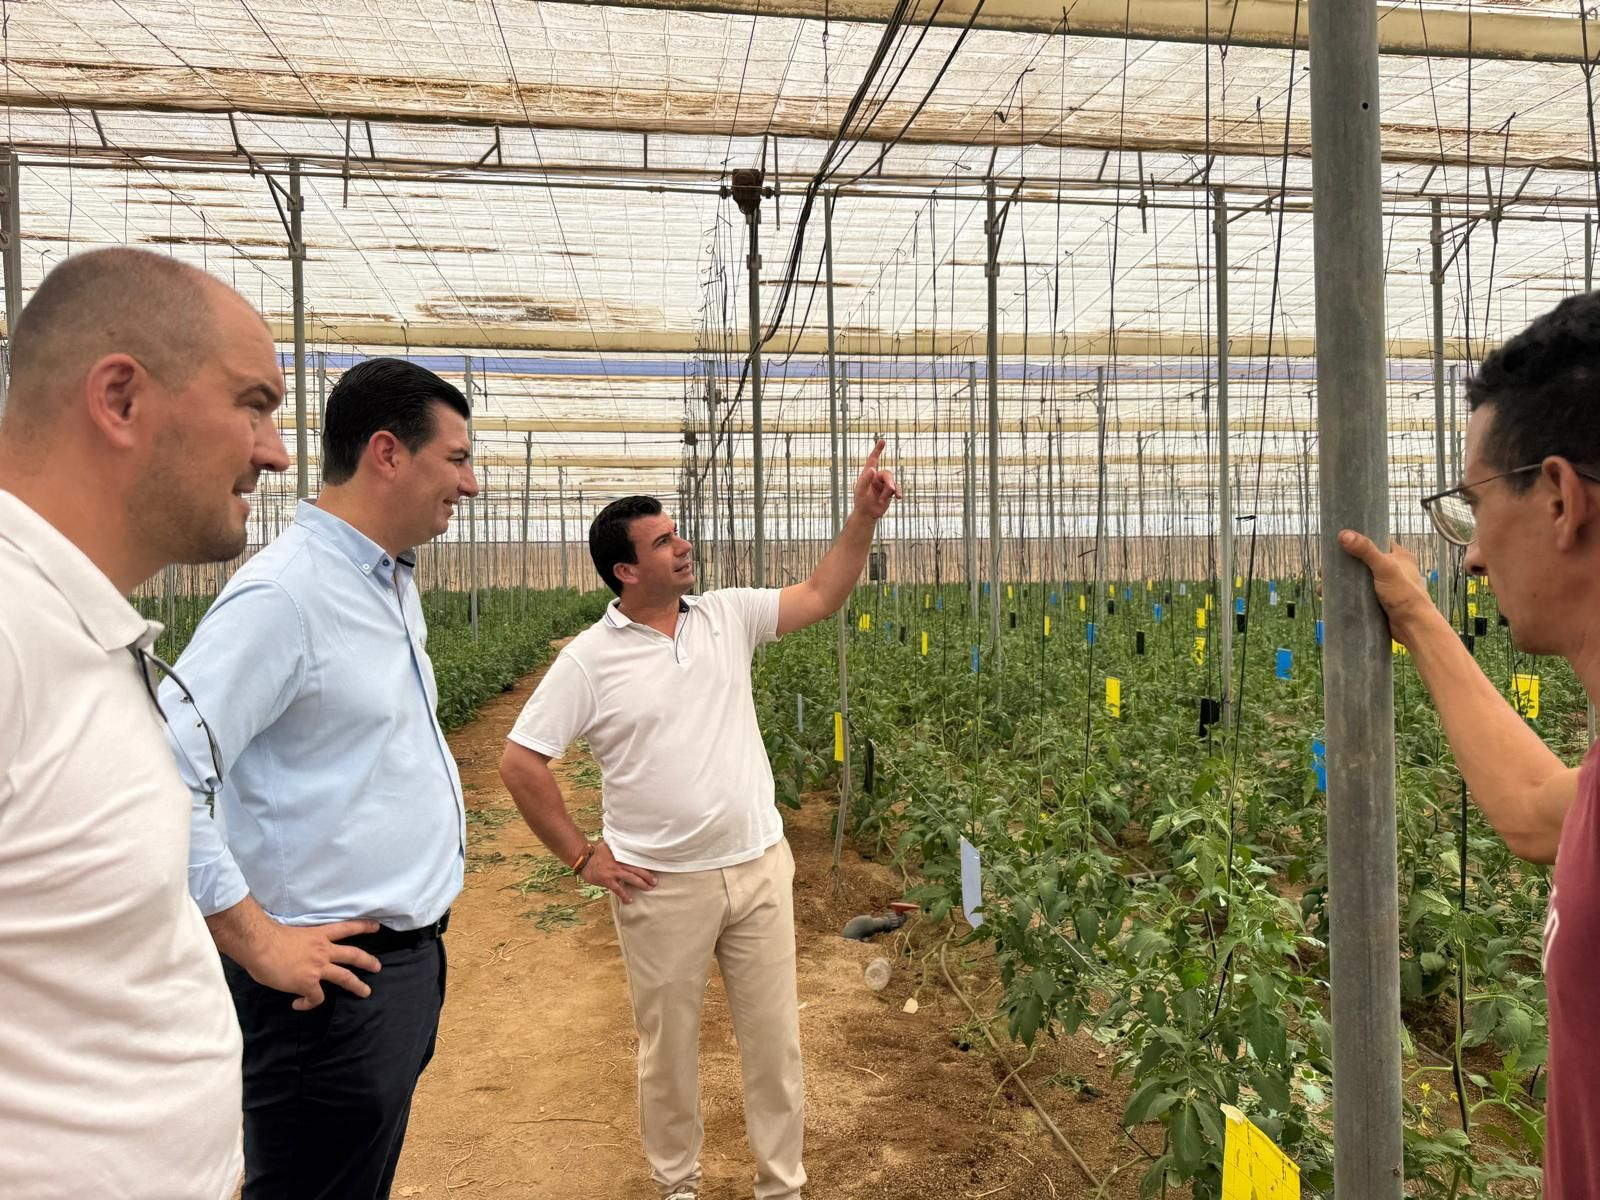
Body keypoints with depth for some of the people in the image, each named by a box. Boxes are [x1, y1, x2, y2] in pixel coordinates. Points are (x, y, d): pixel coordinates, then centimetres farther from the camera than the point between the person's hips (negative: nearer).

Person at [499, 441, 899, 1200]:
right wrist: (581, 858, -7)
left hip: (759, 868, 3)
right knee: (668, 1045, 15)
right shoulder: (589, 660, -10)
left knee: (774, 1037, 13)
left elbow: (822, 597, 5)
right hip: (663, 885, -3)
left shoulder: (728, 616, 1)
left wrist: (864, 517, -5)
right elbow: (520, 763, -8)